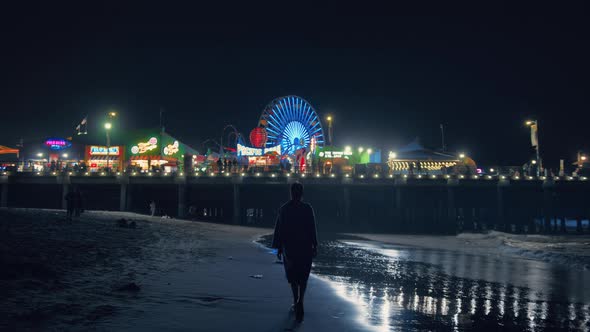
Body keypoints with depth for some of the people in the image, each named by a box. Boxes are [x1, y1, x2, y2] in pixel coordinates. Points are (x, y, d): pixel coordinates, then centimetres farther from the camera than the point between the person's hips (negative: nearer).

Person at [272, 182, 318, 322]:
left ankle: (296, 302, 23)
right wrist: (315, 246, 2)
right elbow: (312, 229, -6)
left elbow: (279, 229, -2)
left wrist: (279, 248, 5)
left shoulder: (283, 209, -4)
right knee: (303, 276, 6)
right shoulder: (307, 208, -8)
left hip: (289, 247, 1)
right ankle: (300, 302, -14)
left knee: (293, 275, 18)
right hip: (305, 247, -1)